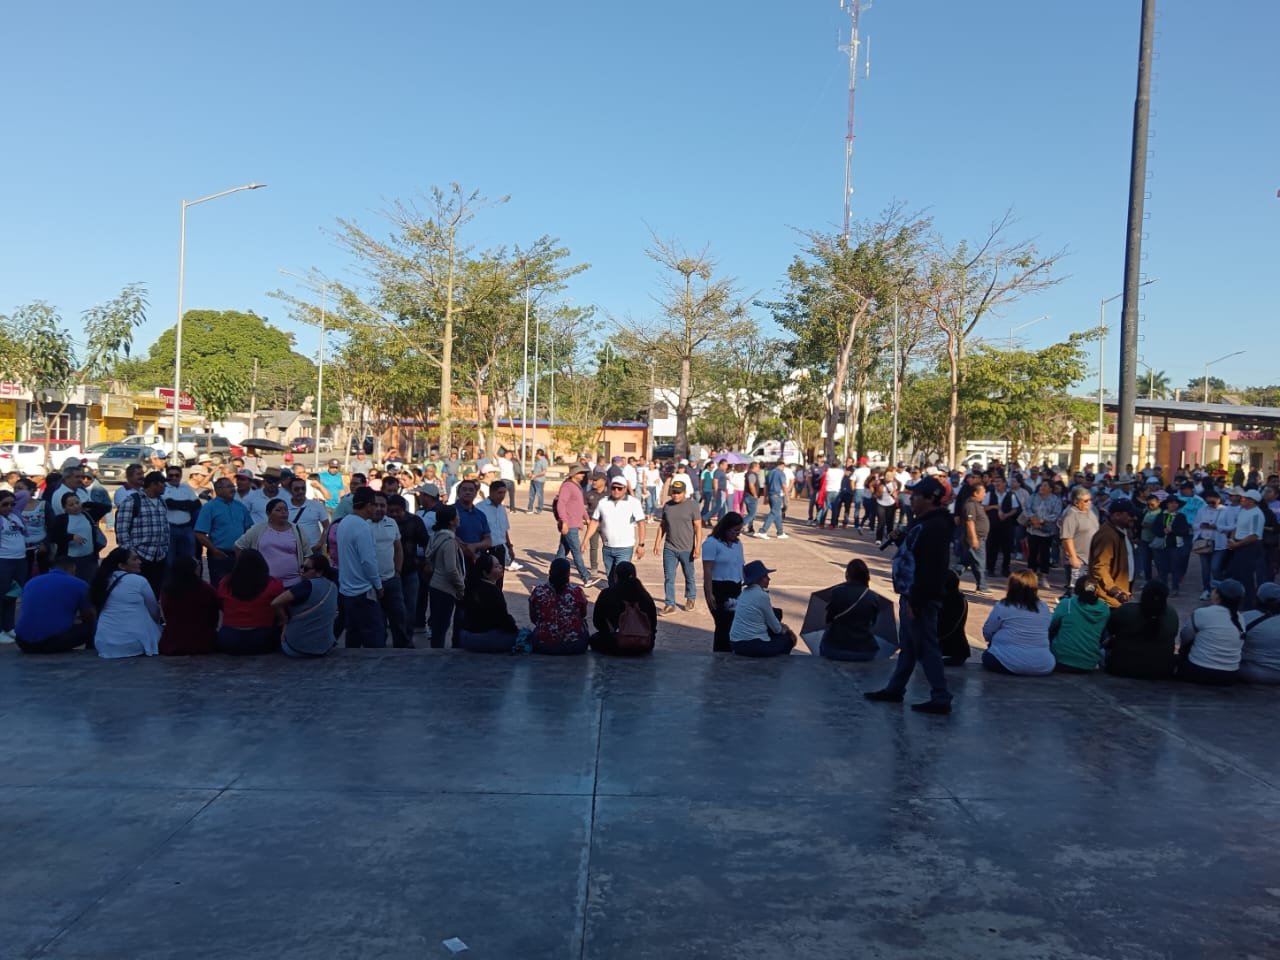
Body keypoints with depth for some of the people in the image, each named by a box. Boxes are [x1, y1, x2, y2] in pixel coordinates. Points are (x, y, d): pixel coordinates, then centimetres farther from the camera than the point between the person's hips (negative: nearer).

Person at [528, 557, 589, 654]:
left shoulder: (538, 591, -8)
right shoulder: (577, 592, -11)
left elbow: (533, 618, 6)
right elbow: (583, 615, 9)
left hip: (543, 646, 3)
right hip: (574, 646, -3)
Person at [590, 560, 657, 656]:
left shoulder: (607, 594, -4)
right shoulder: (645, 595, 3)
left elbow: (597, 620, 4)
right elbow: (653, 623, 9)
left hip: (617, 645, -4)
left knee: (594, 639, 24)